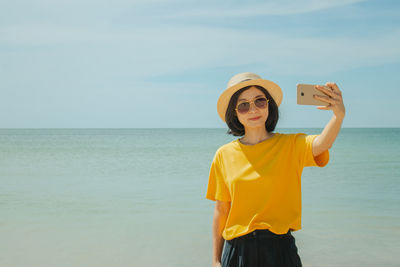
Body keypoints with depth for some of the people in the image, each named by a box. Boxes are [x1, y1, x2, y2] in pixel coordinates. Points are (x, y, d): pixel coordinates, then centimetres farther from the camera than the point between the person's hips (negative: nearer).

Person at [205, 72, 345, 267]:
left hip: (280, 250, -1)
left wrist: (339, 115, -46)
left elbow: (322, 143, -25)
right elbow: (220, 211, 5)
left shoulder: (291, 145, -3)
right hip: (237, 250, 1)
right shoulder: (224, 156, 1)